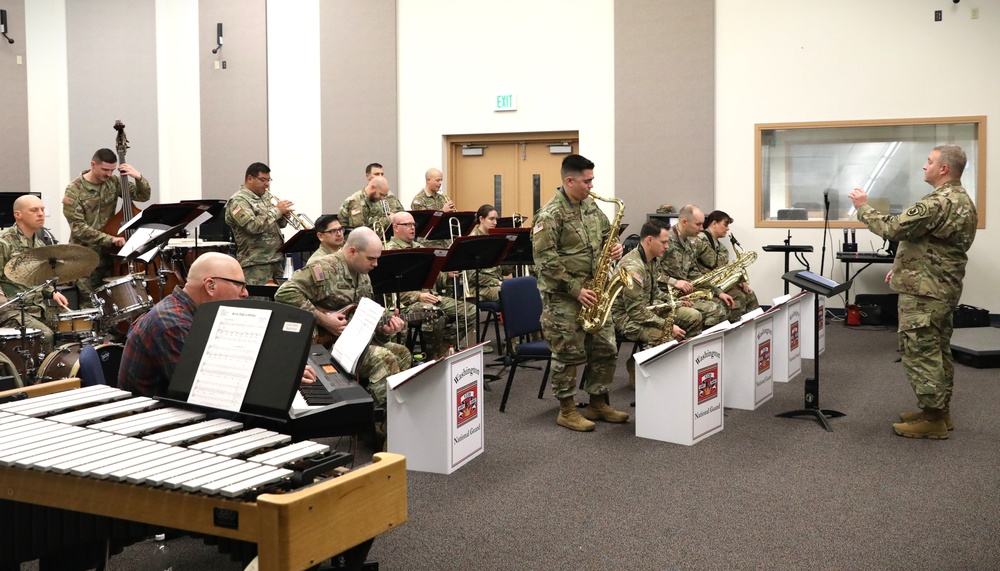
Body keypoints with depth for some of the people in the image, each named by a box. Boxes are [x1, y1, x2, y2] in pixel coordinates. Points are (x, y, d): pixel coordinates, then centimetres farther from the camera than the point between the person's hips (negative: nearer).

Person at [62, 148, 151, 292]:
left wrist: (138, 177, -14)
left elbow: (144, 196, 4)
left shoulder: (114, 182, 3)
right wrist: (110, 239, -24)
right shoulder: (74, 190, -10)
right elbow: (78, 228, -16)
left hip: (110, 253, 4)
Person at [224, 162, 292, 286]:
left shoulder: (266, 197, 18)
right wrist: (276, 211, -14)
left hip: (276, 259, 8)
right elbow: (253, 226, -22)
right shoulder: (238, 201, -8)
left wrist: (284, 214, 1)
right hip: (256, 263, -8)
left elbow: (280, 224, 24)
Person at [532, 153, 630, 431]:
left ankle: (598, 404, 24)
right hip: (562, 296, -8)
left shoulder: (590, 206, 10)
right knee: (568, 354, 0)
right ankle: (567, 411, 12)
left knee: (605, 349, 10)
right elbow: (546, 260, -19)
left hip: (592, 290, 8)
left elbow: (607, 232, 24)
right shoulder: (550, 214, -15)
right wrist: (576, 289, -20)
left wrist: (615, 246, 0)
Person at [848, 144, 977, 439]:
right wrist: (903, 268, 21)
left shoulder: (938, 202, -21)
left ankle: (932, 419, 0)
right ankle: (941, 411, 24)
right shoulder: (962, 200, 14)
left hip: (923, 291, -11)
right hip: (942, 288, 11)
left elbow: (894, 228, -22)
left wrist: (863, 207, -9)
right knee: (938, 350, 16)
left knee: (920, 352, -5)